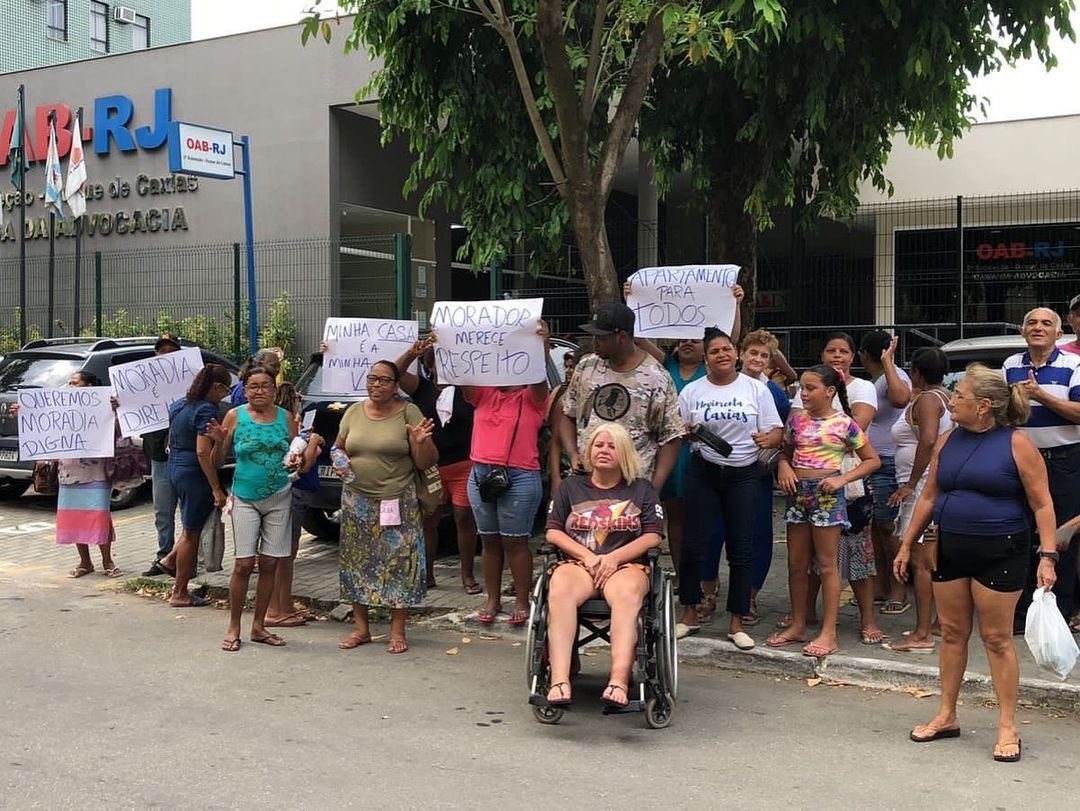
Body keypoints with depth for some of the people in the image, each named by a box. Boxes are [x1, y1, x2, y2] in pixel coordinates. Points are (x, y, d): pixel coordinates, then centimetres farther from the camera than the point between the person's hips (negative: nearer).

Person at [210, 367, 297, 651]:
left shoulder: (286, 418, 4)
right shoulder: (235, 416, -2)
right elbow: (218, 462, 2)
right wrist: (219, 443, -18)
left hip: (279, 497, 2)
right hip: (245, 499, -2)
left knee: (269, 563, 6)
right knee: (244, 564, -6)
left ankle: (259, 626, 18)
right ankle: (234, 628, 7)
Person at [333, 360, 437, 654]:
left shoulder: (408, 413, -4)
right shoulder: (354, 412, 7)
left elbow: (426, 462, -4)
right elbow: (338, 448, 19)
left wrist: (421, 442, -24)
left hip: (398, 503, -4)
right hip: (357, 502, 4)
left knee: (398, 564, -1)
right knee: (357, 563, 7)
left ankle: (398, 631, 9)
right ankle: (361, 628, 19)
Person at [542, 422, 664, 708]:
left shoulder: (641, 490, 18)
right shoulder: (571, 487, 20)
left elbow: (653, 537, 7)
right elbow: (553, 532, 12)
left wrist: (613, 558, -8)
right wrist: (587, 557, -5)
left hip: (626, 565, 0)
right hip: (577, 563, 1)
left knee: (627, 595, -39)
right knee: (560, 591, -36)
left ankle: (619, 680, -51)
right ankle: (559, 680, -47)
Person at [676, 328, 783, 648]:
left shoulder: (756, 388, 3)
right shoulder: (692, 391, 4)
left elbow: (776, 430, 1)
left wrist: (768, 438, -22)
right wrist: (688, 433, -18)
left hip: (744, 475, 0)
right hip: (704, 473, 0)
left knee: (741, 549, 2)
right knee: (694, 545, 0)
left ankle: (737, 622, 13)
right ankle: (690, 613, 18)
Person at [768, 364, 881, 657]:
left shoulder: (844, 424, -6)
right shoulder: (797, 421, 7)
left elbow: (872, 460, -1)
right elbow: (785, 453, 19)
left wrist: (842, 479, -13)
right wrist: (784, 467, -4)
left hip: (826, 493, -5)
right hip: (798, 493, 5)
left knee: (827, 564, -1)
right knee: (796, 564, 11)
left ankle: (829, 633, 4)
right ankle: (798, 626, 22)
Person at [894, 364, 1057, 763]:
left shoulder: (1016, 443, -9)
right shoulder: (948, 441, 7)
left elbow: (1042, 504, -9)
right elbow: (928, 496, 13)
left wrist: (1047, 555, -16)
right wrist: (906, 545, 13)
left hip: (999, 552, -5)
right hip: (950, 550, 5)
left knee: (997, 638, 1)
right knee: (952, 633, 12)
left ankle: (1007, 727, 11)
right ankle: (946, 716, 23)